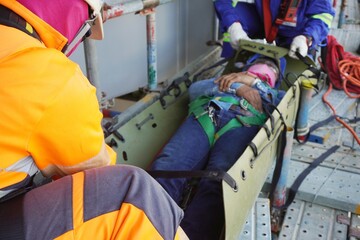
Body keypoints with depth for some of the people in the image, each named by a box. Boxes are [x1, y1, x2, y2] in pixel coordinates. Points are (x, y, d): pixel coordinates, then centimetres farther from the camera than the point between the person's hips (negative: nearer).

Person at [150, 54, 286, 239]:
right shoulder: (226, 79, 40)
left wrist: (253, 82, 13)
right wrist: (237, 87, 10)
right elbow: (194, 89, 20)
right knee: (166, 167, -31)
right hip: (203, 117, 1)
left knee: (218, 180, -35)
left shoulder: (272, 94, 39)